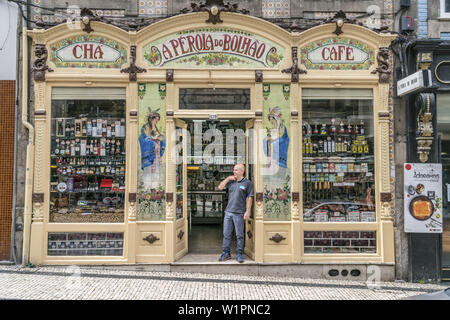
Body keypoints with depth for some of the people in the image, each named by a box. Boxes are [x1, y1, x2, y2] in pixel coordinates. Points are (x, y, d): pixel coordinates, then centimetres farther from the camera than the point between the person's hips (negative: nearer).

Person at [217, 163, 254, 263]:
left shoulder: (247, 183, -2)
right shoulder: (231, 181, 13)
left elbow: (249, 198, -4)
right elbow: (220, 187, 11)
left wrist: (247, 211, -11)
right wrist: (228, 178, 2)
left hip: (239, 213, -5)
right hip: (228, 212, 5)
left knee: (239, 235, 3)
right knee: (226, 234, 9)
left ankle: (239, 254, 13)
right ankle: (226, 253, 18)